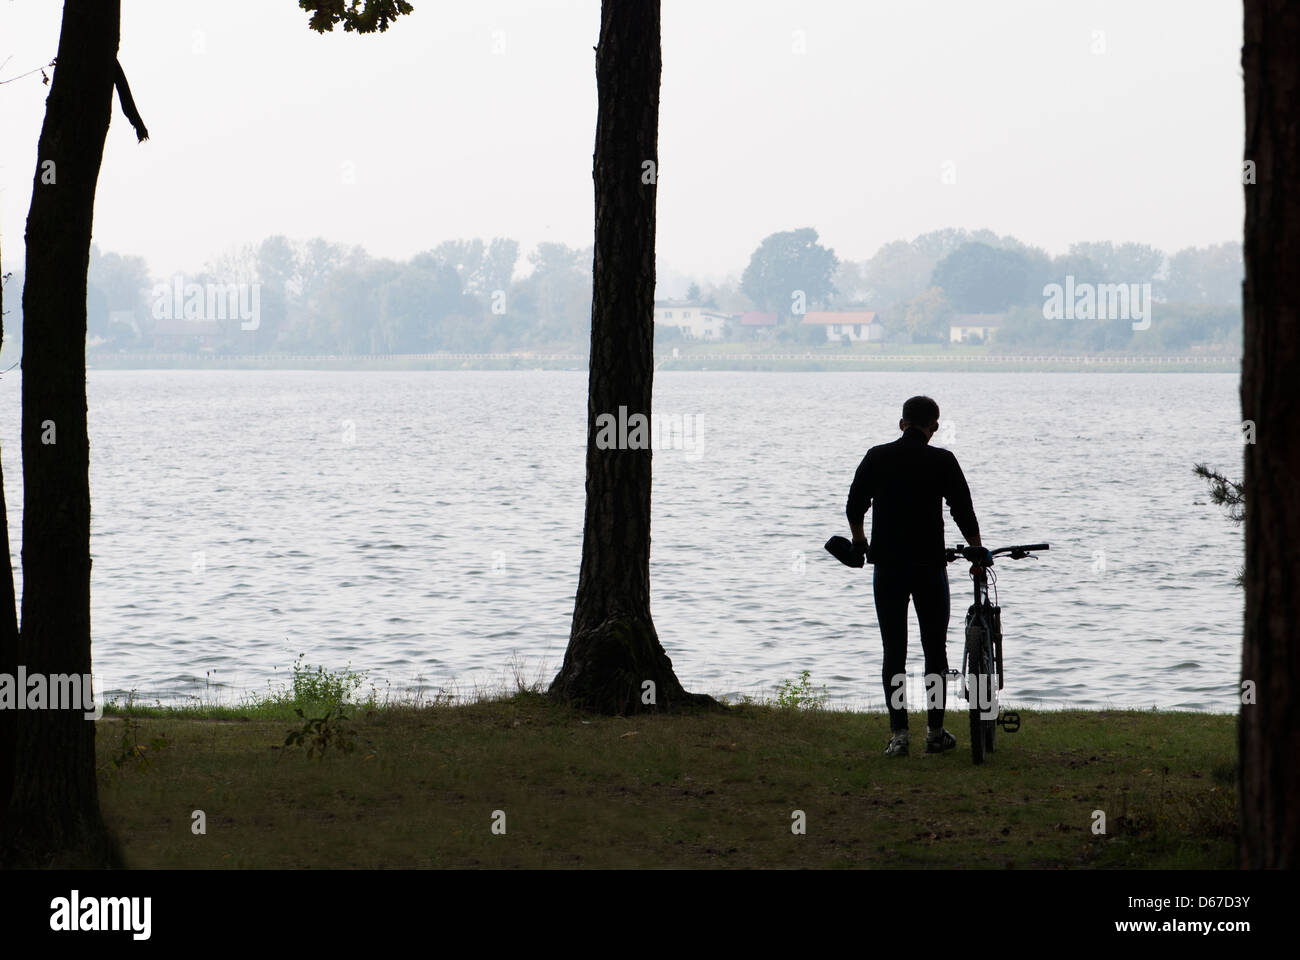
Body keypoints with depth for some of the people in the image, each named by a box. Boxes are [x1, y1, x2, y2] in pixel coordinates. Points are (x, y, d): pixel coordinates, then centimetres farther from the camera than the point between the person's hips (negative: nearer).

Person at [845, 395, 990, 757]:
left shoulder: (877, 458, 2)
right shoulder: (942, 461, -4)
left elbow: (854, 507, 9)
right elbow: (963, 511, -2)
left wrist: (859, 542, 27)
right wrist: (977, 551, 12)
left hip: (887, 566, 1)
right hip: (929, 565, -1)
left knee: (893, 652, 5)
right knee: (935, 650, 10)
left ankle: (898, 734, -2)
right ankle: (935, 732, 13)